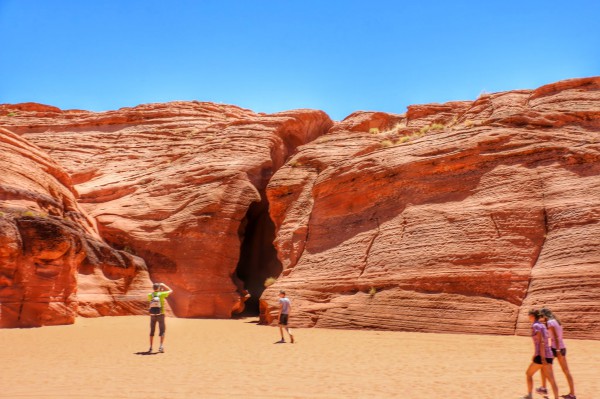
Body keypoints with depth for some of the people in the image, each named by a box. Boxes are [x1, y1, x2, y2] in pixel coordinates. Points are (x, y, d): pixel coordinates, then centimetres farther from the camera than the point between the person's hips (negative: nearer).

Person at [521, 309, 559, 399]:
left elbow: (541, 341, -20)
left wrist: (542, 358, -24)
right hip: (548, 355, 8)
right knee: (551, 379, 2)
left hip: (541, 356, -7)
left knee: (528, 374, 11)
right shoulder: (542, 325, 16)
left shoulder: (535, 326, -11)